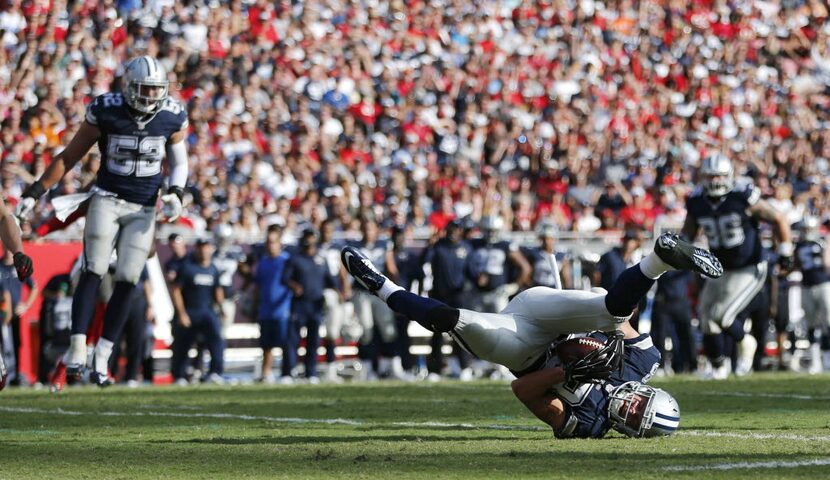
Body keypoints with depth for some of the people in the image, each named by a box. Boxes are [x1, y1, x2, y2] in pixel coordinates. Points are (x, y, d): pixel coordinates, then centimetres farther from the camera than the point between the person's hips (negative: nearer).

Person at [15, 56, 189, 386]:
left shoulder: (172, 118, -4)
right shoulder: (106, 112, -10)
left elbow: (179, 163, 12)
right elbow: (70, 156, -1)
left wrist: (175, 193, -8)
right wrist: (36, 192, -3)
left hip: (143, 209, 2)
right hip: (107, 199, -2)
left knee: (127, 281, -4)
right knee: (93, 272, -14)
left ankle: (102, 359, 4)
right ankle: (77, 351, -15)